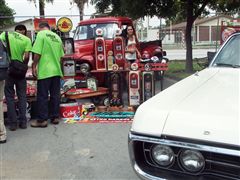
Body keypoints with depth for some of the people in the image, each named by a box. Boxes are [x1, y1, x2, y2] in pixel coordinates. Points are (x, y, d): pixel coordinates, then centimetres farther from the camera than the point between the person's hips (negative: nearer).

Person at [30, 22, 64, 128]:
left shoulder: (41, 34, -4)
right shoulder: (57, 37, 14)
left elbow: (37, 53, -12)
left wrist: (34, 66, -3)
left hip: (45, 71, -6)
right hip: (56, 71, 6)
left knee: (42, 96, 0)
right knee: (55, 95, 11)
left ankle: (42, 120, 4)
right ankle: (55, 117, 17)